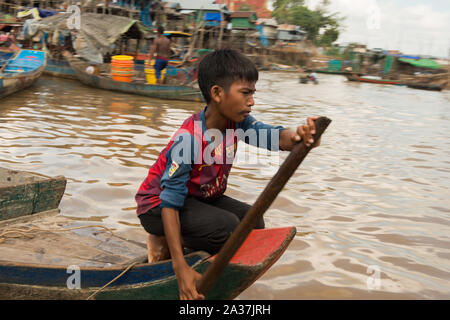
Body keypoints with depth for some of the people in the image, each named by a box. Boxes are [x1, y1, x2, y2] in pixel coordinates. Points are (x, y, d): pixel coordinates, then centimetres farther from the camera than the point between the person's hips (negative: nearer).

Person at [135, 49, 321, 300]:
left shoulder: (237, 121, -12)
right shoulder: (189, 140, -33)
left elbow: (276, 137, -27)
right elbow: (170, 203, -33)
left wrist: (298, 137, -55)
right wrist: (181, 268, -38)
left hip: (200, 197, 8)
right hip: (157, 205, -8)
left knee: (253, 223, -3)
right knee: (227, 227, -27)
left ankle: (183, 240, 5)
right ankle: (164, 242, -4)